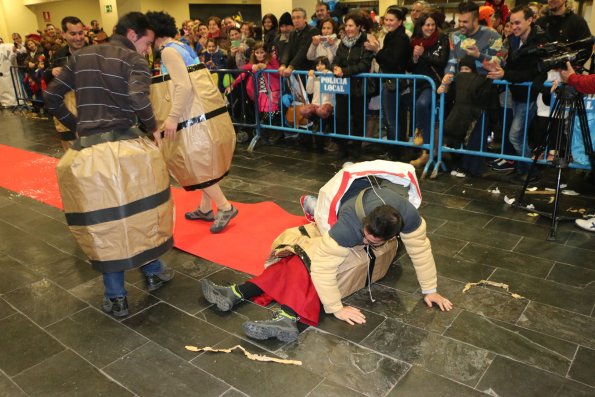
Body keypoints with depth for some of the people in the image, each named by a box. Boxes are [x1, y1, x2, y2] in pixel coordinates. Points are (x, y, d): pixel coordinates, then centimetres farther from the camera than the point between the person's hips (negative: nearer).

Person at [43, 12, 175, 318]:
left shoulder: (80, 57, 15)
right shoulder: (134, 60, 0)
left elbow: (51, 97, 13)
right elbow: (139, 100, -18)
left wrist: (76, 126, 20)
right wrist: (153, 127, -2)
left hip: (88, 150, 4)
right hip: (124, 146, -3)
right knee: (140, 209, 17)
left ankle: (115, 297, 19)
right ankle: (153, 273, 32)